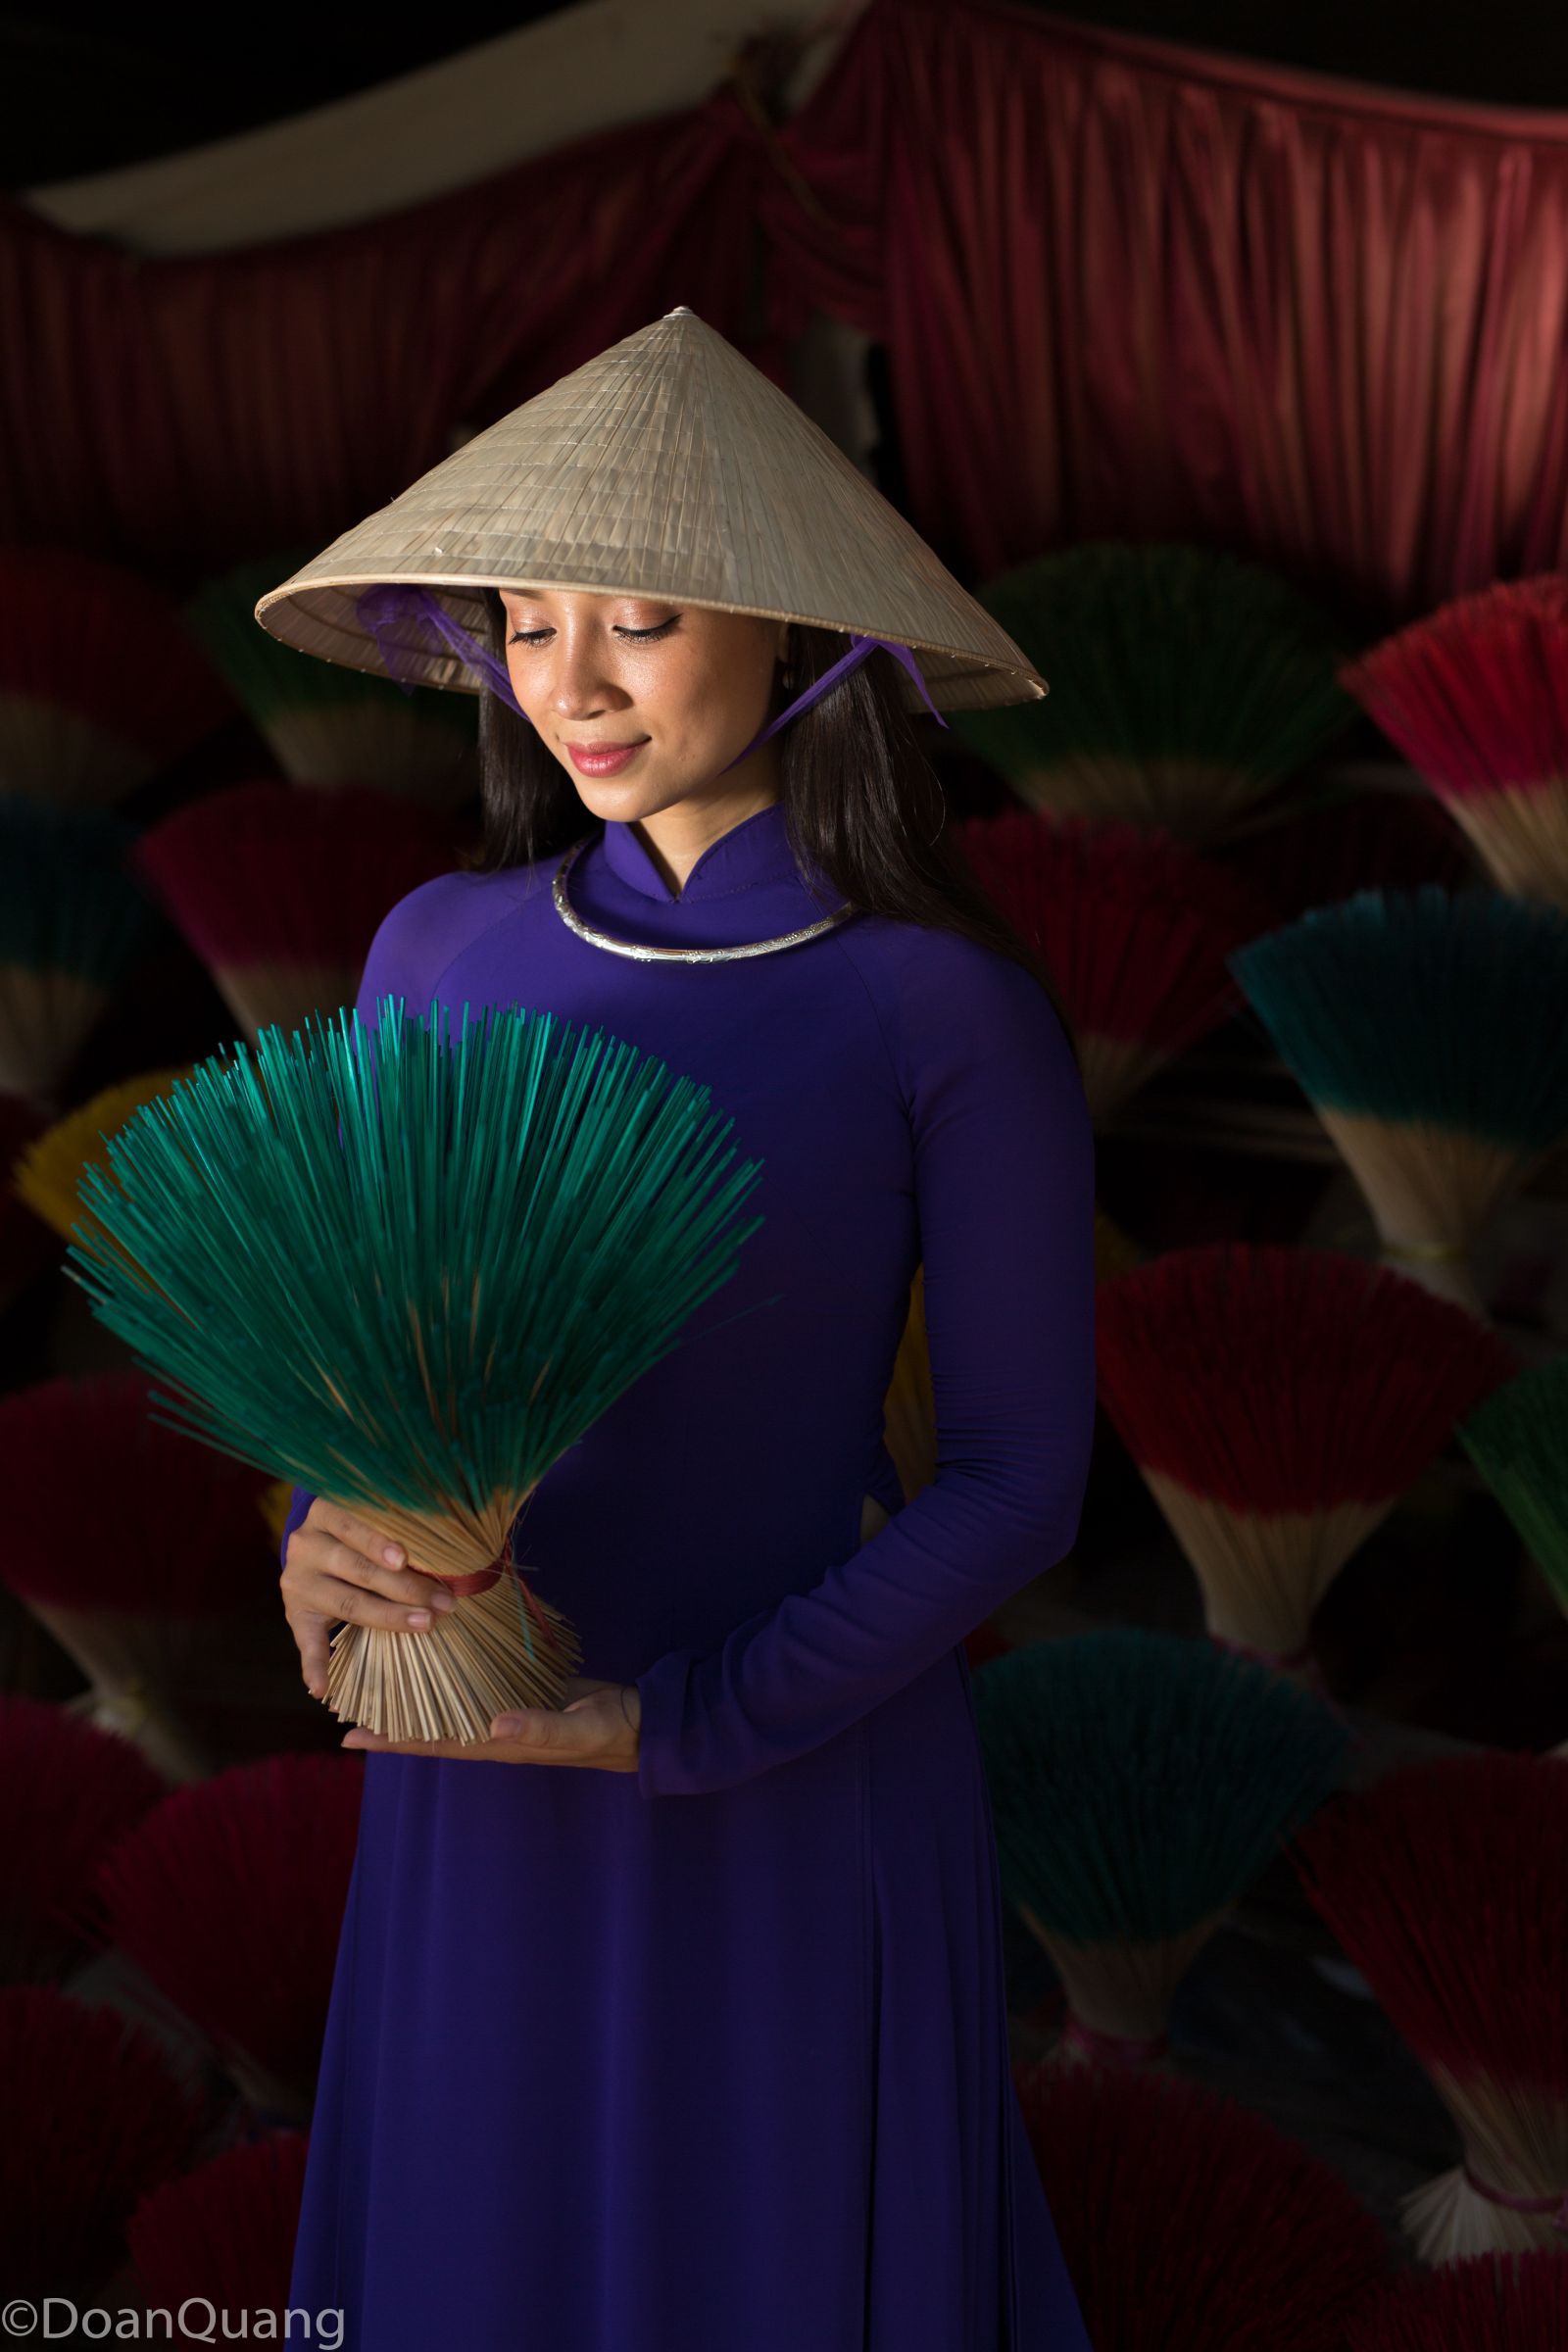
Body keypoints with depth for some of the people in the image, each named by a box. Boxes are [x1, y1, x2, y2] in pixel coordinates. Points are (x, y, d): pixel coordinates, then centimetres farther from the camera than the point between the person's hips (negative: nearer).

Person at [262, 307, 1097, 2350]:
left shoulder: (963, 1015, -16)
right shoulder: (445, 954, -4)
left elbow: (1023, 1477, -12)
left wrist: (689, 1723, -19)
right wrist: (328, 1537, -18)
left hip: (807, 1772, -3)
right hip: (484, 1768, 4)